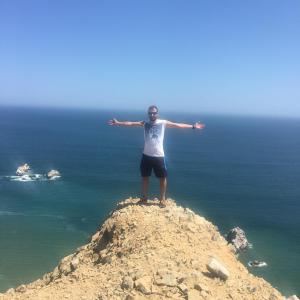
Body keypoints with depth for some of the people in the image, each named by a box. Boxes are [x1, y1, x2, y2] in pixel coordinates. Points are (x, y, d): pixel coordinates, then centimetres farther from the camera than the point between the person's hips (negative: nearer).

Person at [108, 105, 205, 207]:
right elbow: (131, 123, -8)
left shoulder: (163, 123, -2)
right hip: (146, 155, 2)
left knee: (162, 178, 6)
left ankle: (162, 198, 24)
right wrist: (118, 123, -20)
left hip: (159, 156, -1)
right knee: (145, 177, 13)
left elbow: (178, 125, -3)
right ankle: (144, 197, 29)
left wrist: (193, 126, -6)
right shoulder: (145, 123, 2)